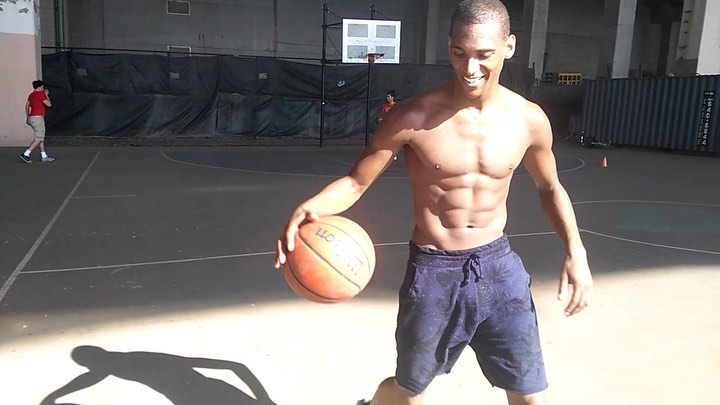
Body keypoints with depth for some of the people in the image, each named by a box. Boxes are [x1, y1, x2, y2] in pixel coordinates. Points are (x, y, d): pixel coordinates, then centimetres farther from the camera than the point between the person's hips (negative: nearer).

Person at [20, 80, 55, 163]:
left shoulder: (31, 95, 15)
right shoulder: (40, 94, -10)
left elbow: (27, 106, 18)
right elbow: (49, 104, -7)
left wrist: (27, 117, 24)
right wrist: (46, 95, 6)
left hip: (32, 118, 9)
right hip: (38, 118, -9)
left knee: (41, 137, 12)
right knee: (38, 138, -9)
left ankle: (44, 156, 14)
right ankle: (25, 154, -14)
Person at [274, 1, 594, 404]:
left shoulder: (529, 120, -5)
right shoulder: (413, 118, -16)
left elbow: (551, 188, 12)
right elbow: (356, 181, -10)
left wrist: (576, 252, 1)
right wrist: (310, 208, -30)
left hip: (498, 266, 3)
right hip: (434, 271, -2)